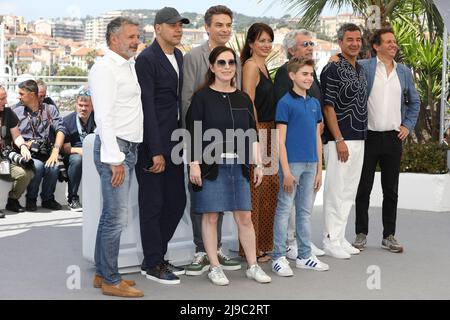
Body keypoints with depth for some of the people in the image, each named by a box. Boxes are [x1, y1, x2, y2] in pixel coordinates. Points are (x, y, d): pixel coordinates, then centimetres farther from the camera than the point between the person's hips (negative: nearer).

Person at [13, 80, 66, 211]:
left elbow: (60, 130, -1)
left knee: (53, 167, -33)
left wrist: (55, 150, -16)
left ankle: (47, 199, -5)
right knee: (37, 166, -34)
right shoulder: (17, 112, 14)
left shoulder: (50, 109, 12)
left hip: (46, 154, 1)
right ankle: (31, 199, -8)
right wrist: (23, 144, -12)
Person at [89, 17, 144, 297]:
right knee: (117, 217, -7)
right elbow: (104, 117, -17)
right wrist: (115, 159, -20)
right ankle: (111, 281, 2)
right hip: (114, 148, -9)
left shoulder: (129, 66, 17)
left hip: (127, 148, 9)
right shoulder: (105, 67, -11)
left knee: (111, 216, 13)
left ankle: (103, 273, 22)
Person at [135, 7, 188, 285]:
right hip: (152, 145, -8)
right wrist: (156, 151, -18)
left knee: (176, 202, 12)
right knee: (153, 205, 2)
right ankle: (152, 264, 15)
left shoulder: (179, 56, 13)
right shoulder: (147, 59, -11)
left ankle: (157, 256, 25)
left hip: (173, 143, 8)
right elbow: (147, 107, -16)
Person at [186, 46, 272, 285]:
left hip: (238, 165, 4)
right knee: (211, 216, 2)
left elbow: (252, 135, 15)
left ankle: (253, 266, 16)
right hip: (211, 164, -4)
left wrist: (258, 163, 11)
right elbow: (192, 133, -6)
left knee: (244, 216, 6)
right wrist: (194, 164, -12)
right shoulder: (202, 97, -2)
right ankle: (215, 268, 13)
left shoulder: (243, 99, 12)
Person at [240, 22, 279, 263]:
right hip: (256, 132, -10)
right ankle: (252, 249, 2)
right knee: (255, 190, -6)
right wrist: (257, 134, -16)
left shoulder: (263, 66, 18)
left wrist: (269, 134, 18)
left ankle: (264, 244, 21)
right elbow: (249, 103, -15)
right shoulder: (250, 66, -10)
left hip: (267, 131, 10)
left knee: (270, 188, 12)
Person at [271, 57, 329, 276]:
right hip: (292, 163, -6)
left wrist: (319, 169, 12)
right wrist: (286, 170, -15)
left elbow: (317, 137, 15)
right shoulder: (285, 103, -7)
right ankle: (279, 257, 6)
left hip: (310, 164, 6)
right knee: (285, 210, -1)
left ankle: (305, 255, 21)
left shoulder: (314, 103, 12)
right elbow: (281, 139, -10)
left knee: (305, 211, 12)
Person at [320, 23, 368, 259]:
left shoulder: (360, 69, 16)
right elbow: (328, 107, -14)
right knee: (336, 191, -5)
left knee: (349, 191, 11)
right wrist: (339, 140, -18)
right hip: (339, 139, -8)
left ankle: (340, 238, 19)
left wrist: (360, 137, 15)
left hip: (359, 139, 8)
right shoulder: (332, 69, -10)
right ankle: (331, 241, 3)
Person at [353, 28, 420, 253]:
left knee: (391, 190, 8)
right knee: (364, 188, 5)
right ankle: (361, 234, 16)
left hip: (394, 138, 4)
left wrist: (408, 125, 10)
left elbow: (414, 101, 19)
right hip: (368, 136, -3)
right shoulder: (363, 67, -4)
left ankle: (389, 236, 17)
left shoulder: (404, 72, 11)